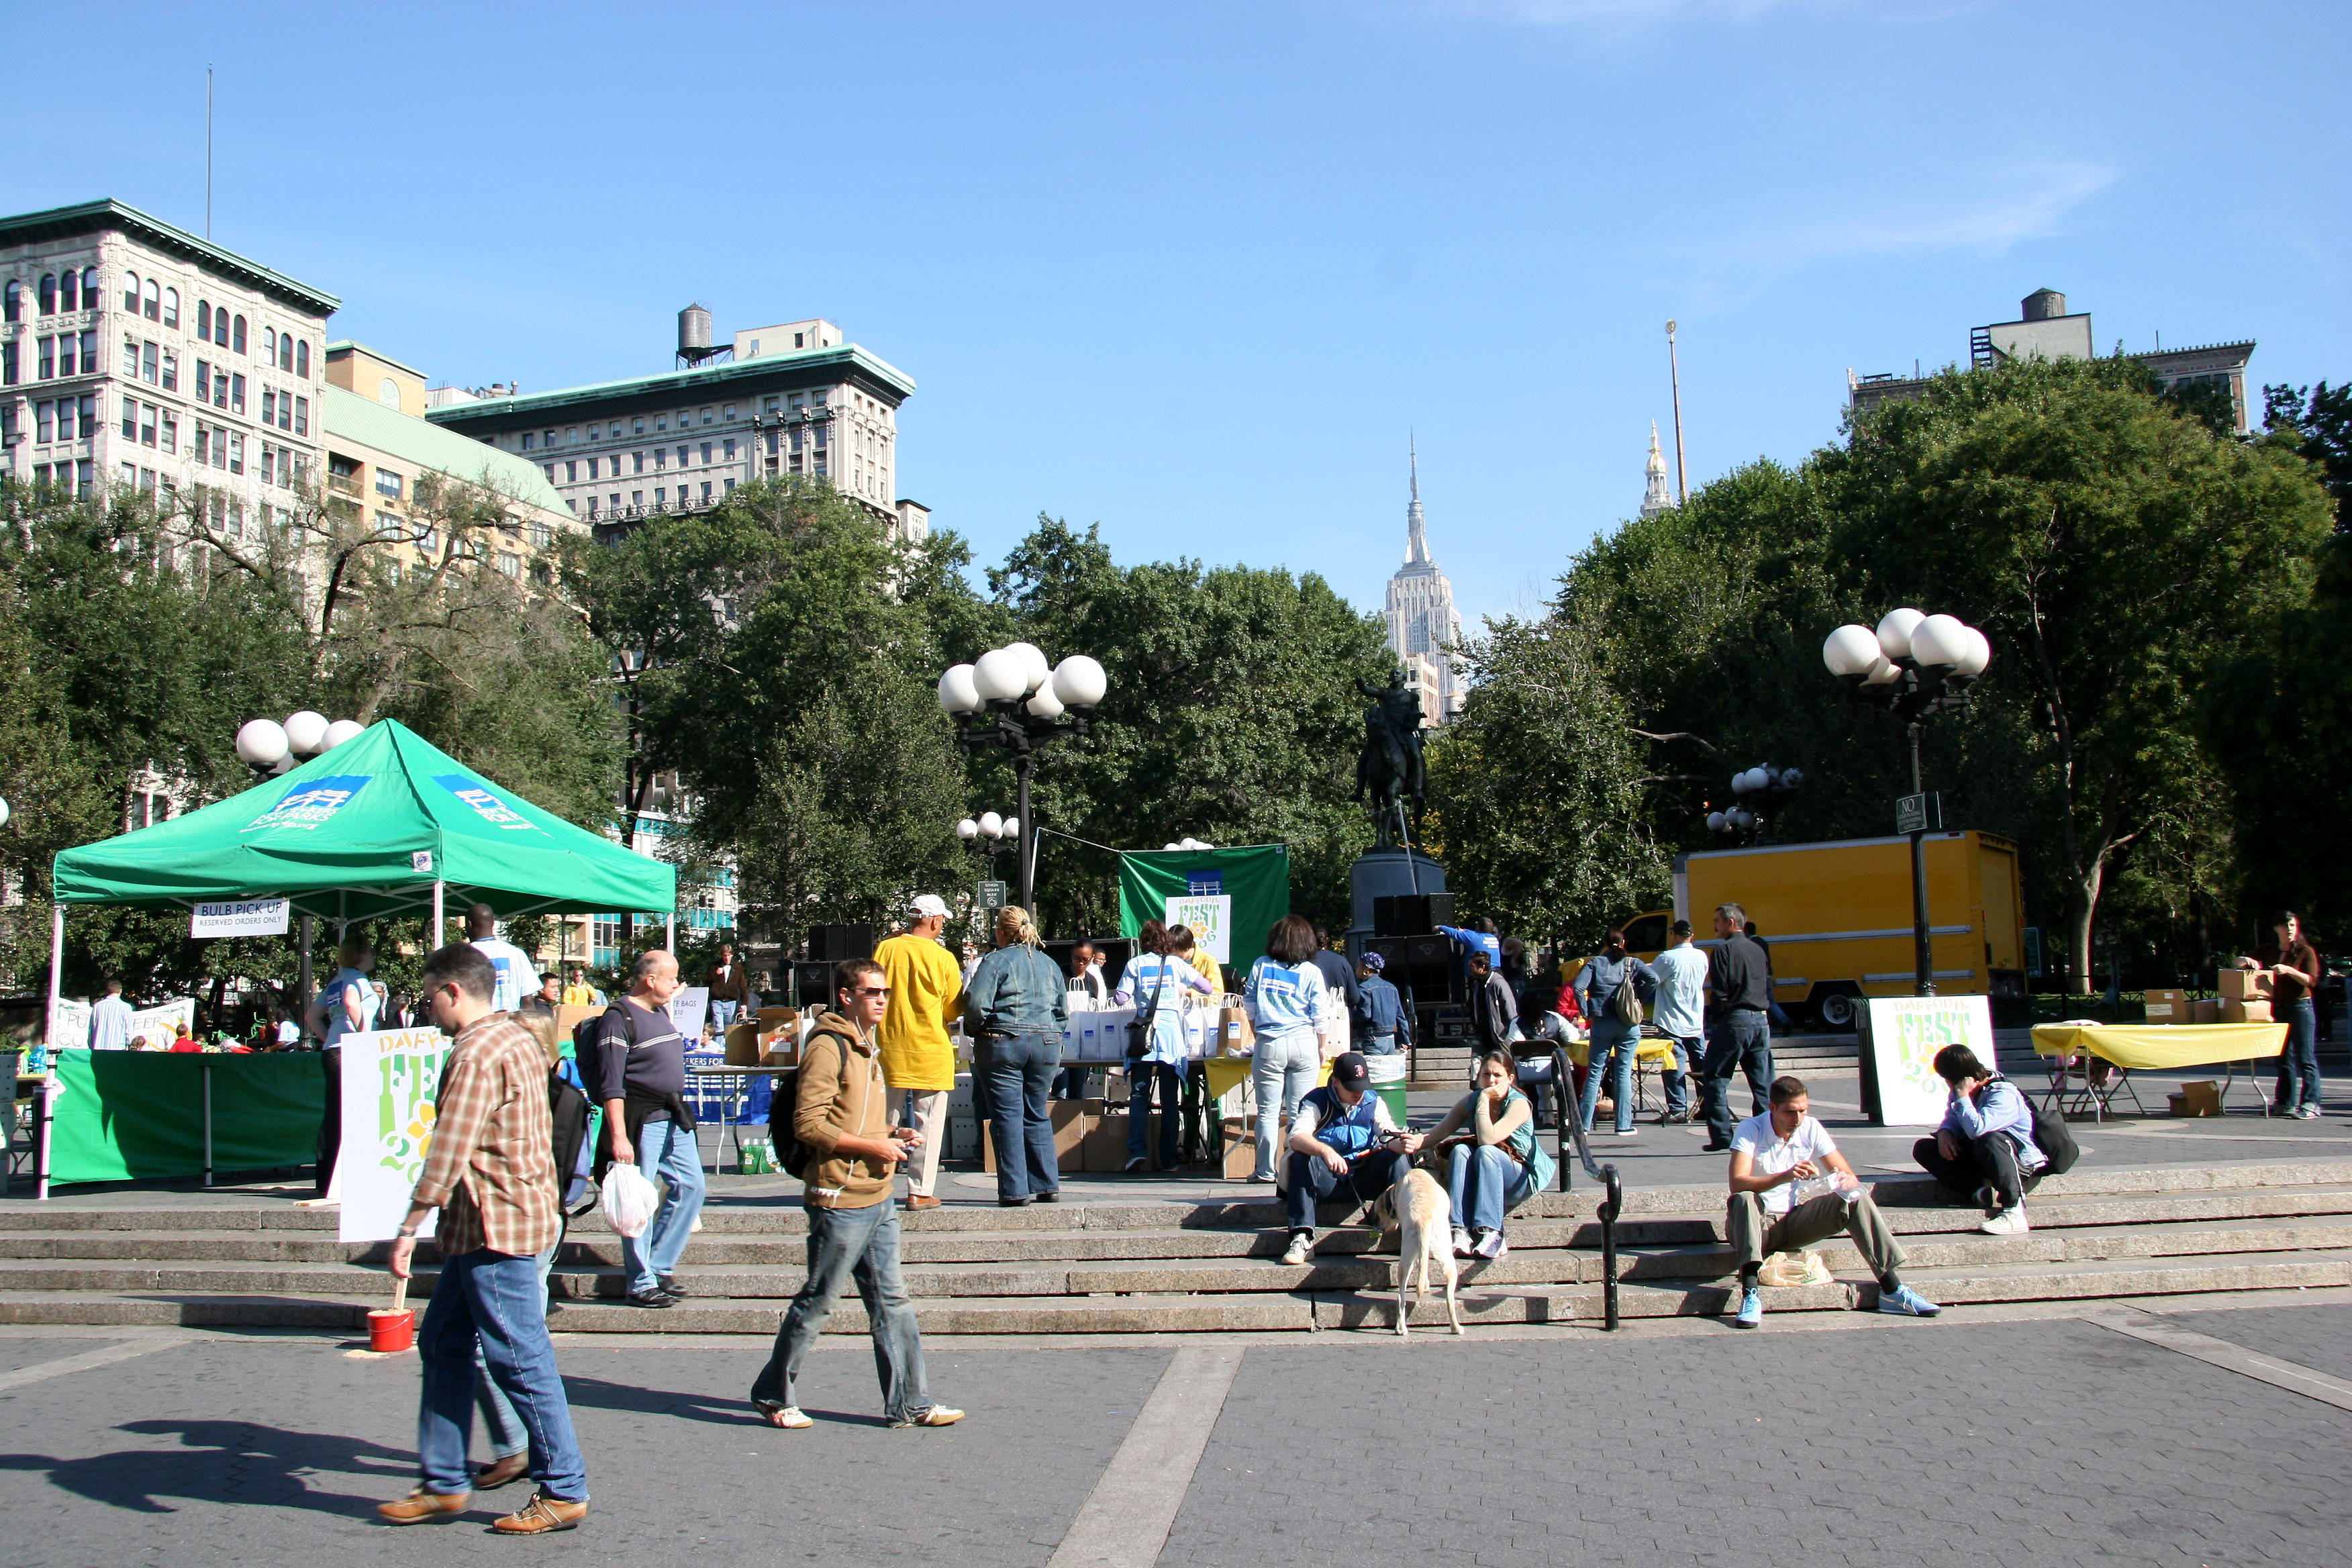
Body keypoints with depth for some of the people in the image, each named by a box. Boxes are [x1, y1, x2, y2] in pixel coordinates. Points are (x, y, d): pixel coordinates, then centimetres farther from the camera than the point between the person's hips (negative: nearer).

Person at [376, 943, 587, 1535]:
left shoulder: (476, 1054, -17)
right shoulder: (517, 1039, 15)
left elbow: (448, 1152, -22)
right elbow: (539, 1133, 21)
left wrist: (410, 1228, -19)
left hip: (494, 1225, -11)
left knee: (519, 1359, -4)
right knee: (441, 1344, 16)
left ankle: (565, 1491, 4)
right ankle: (444, 1483, 23)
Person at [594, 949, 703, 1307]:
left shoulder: (660, 1012, 16)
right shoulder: (619, 1018, -12)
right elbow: (611, 1085, -17)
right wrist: (618, 1136, -23)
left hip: (674, 1119, 9)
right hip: (641, 1122, -9)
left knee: (691, 1186, 8)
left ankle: (660, 1267, 19)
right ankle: (641, 1284, 5)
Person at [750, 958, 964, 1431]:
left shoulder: (866, 1049, 17)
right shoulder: (828, 1047, -13)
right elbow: (808, 1124, -20)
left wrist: (894, 1135, 9)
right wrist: (873, 1146, -19)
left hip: (879, 1200, 9)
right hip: (840, 1201, -9)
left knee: (892, 1303, 9)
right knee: (816, 1303, 3)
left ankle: (910, 1403, 14)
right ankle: (772, 1396, 18)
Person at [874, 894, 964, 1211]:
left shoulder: (885, 949, -1)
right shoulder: (943, 958, -8)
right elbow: (954, 1009, 1)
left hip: (890, 1050, 3)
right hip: (931, 1051, -3)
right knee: (927, 1125, 4)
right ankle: (920, 1192, 4)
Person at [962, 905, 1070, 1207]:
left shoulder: (995, 961, -3)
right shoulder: (1049, 964, 13)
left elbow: (976, 1005, -11)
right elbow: (1063, 1010, 14)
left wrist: (978, 1031, 6)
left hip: (1006, 1044, -5)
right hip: (1047, 1044, 5)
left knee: (1007, 1116, 0)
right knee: (1037, 1116, 14)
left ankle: (1015, 1190, -2)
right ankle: (1047, 1184, 13)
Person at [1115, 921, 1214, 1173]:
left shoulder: (1135, 964, 5)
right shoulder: (1176, 964, 8)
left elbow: (1121, 998, 0)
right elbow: (1207, 988, 13)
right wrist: (1186, 990, 31)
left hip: (1144, 1034, -1)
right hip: (1171, 1032, 1)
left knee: (1139, 1095, 1)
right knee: (1170, 1099, 6)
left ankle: (1137, 1150, -13)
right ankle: (1168, 1158, 7)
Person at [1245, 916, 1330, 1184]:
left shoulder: (1261, 966, 4)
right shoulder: (1311, 972, 1)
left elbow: (1249, 1006, 9)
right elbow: (1319, 1015, 1)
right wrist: (1322, 1048, 13)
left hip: (1269, 1045, 0)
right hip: (1303, 1043, 0)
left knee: (1268, 1112, 4)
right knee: (1299, 1112, 3)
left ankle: (1266, 1170, 6)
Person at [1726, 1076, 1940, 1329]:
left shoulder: (1811, 1129, -1)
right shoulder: (1751, 1130, -14)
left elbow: (1850, 1176, -2)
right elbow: (1737, 1184, -28)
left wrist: (1847, 1182, -28)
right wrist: (1786, 1176, -42)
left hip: (1794, 1222, 4)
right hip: (1757, 1224, -4)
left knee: (1855, 1198, -16)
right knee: (1744, 1200, -37)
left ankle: (1892, 1289, -20)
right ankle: (1751, 1295, -48)